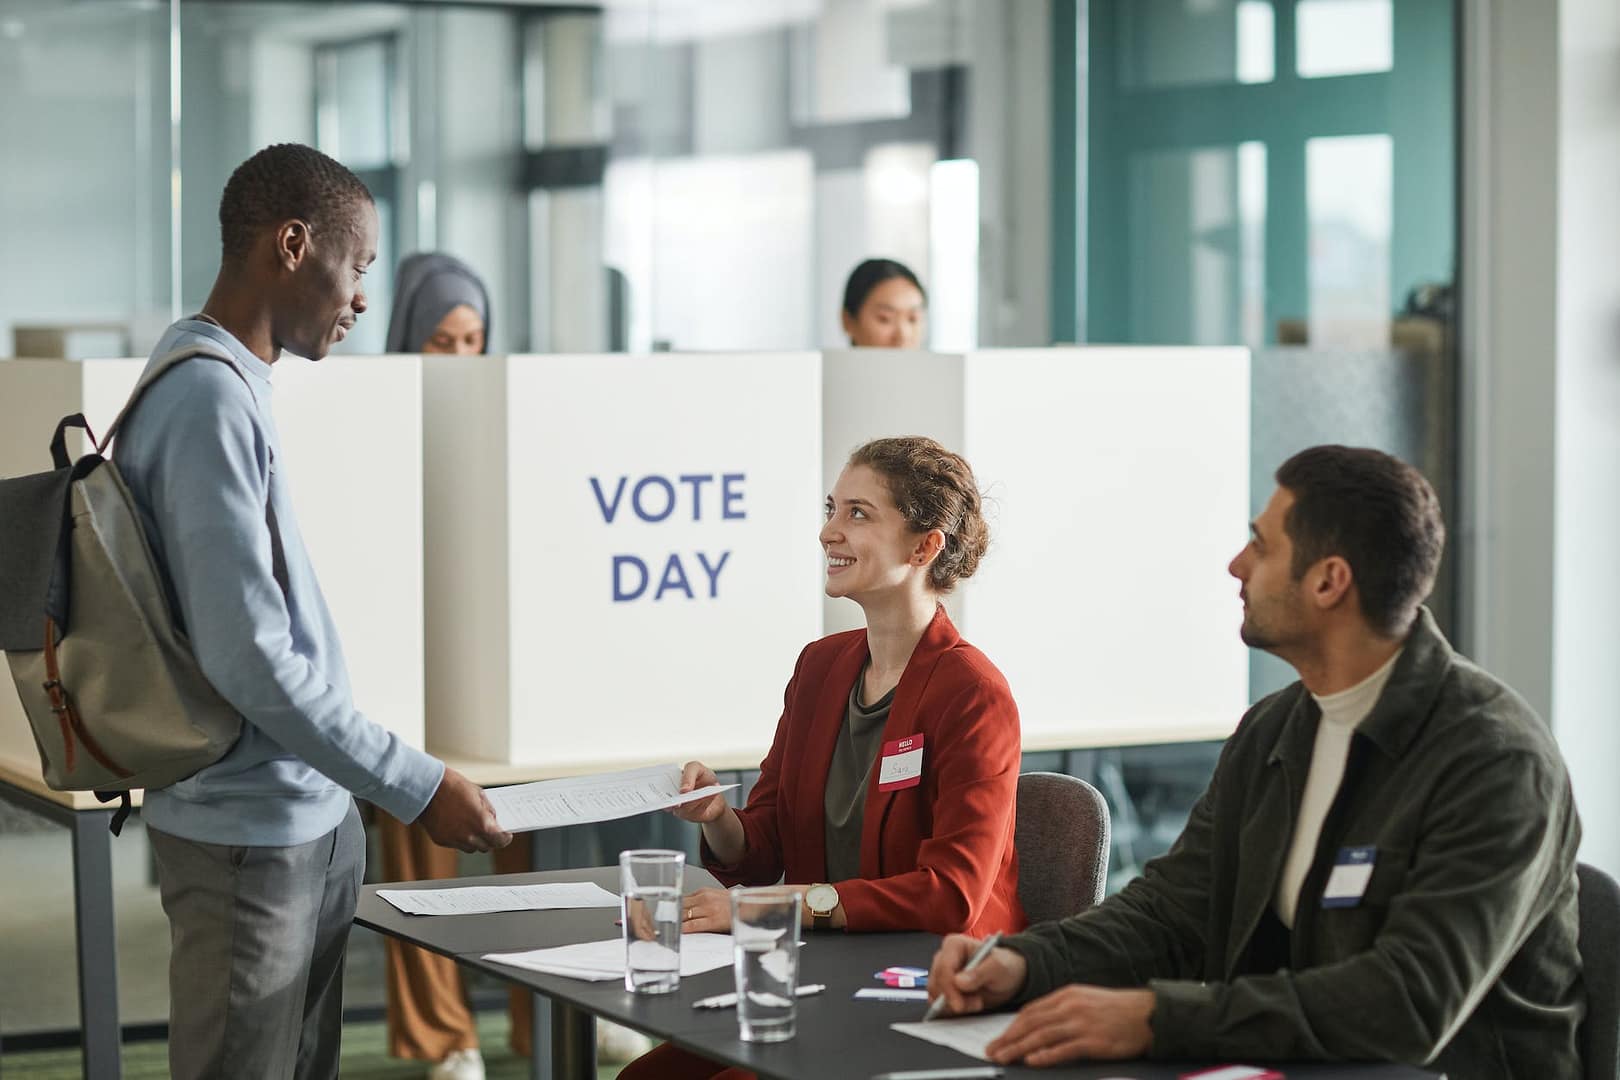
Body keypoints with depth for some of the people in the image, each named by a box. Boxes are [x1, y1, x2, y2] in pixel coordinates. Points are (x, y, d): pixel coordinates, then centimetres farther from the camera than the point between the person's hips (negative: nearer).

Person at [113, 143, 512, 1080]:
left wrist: (372, 788, 16)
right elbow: (251, 660, -23)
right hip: (249, 837, -9)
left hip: (312, 823, 9)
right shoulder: (207, 400, -19)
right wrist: (417, 788, -17)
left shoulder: (236, 385, 12)